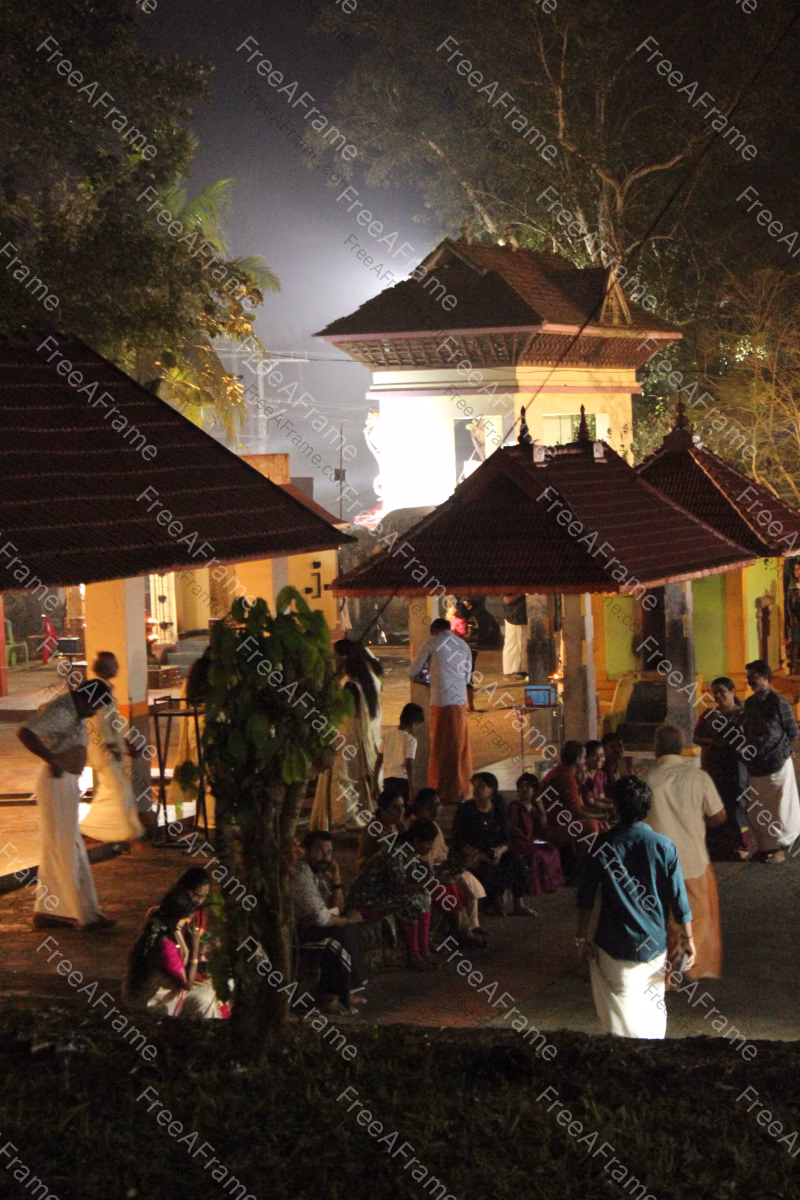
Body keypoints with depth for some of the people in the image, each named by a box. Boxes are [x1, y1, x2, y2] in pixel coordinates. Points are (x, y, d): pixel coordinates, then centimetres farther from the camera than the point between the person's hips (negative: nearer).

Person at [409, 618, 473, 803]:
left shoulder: (431, 644, 1)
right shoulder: (463, 645, 14)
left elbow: (413, 672, 4)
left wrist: (427, 679, 24)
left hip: (440, 702, -4)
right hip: (460, 701, 4)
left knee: (441, 748, 2)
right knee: (460, 747, 10)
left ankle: (441, 792, 3)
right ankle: (459, 791, 13)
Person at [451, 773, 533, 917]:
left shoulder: (499, 810, 6)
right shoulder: (465, 810, -5)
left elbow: (505, 839, 4)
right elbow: (458, 841, -10)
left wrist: (499, 850, -20)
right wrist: (481, 855, -21)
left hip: (493, 852, 4)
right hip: (471, 856, -4)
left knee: (518, 862, -20)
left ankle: (518, 905, -13)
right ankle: (494, 904, -7)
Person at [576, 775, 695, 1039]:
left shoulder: (602, 845, -8)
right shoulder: (663, 846, -8)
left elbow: (585, 897, -3)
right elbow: (678, 899, -4)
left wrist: (582, 936, 8)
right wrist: (687, 938, 7)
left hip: (614, 946, -1)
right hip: (654, 945, 1)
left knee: (622, 1016, 4)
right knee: (653, 1006, 18)